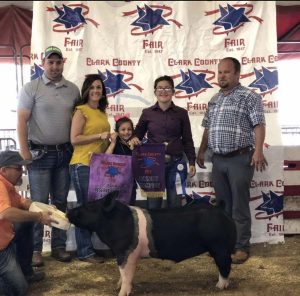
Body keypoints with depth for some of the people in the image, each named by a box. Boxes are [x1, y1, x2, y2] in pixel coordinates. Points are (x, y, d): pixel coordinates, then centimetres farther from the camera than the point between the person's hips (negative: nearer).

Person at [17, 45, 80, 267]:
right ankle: (35, 249, 9)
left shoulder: (73, 89, 8)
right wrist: (24, 150, -10)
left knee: (61, 201, 10)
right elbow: (22, 121, -6)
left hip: (65, 153, 4)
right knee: (39, 203, -1)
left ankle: (59, 246, 20)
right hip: (40, 153, -4)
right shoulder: (31, 88, -3)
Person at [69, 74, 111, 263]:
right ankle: (85, 251, 7)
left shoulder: (102, 113, 16)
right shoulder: (81, 111, -5)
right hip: (82, 165, -7)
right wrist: (99, 136, -16)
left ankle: (87, 248, 21)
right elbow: (74, 139, -14)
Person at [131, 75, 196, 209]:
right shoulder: (147, 113, 5)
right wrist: (134, 139, -11)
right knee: (153, 202, 6)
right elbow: (138, 133, 12)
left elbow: (187, 140, 6)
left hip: (176, 163, 0)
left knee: (175, 202, 6)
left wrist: (191, 162, 0)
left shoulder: (181, 113, 4)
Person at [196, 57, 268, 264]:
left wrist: (258, 150, -24)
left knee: (239, 206, -2)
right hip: (218, 159, 6)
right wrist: (202, 151, 18)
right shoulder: (214, 100, 16)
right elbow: (208, 128, 21)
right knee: (222, 204, 13)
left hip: (240, 159, -6)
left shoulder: (250, 97, -4)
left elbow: (259, 125, -13)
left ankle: (242, 247, 8)